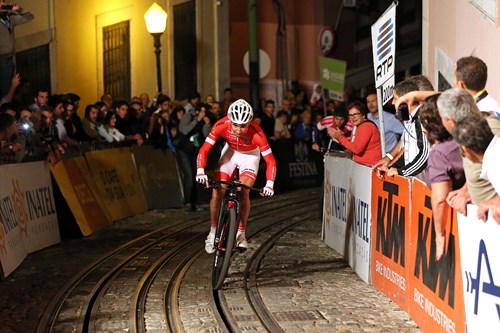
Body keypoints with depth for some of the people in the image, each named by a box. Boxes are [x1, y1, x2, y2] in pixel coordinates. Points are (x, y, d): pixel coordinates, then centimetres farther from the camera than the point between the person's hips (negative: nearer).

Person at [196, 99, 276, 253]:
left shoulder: (256, 133, -38)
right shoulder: (222, 125, -33)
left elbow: (270, 160, -34)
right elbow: (204, 150, -31)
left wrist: (269, 184, -48)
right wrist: (200, 171, -48)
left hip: (250, 155, -2)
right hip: (230, 152, 2)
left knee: (243, 193, -21)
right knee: (217, 194, -9)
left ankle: (241, 233, -2)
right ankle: (213, 232, 12)